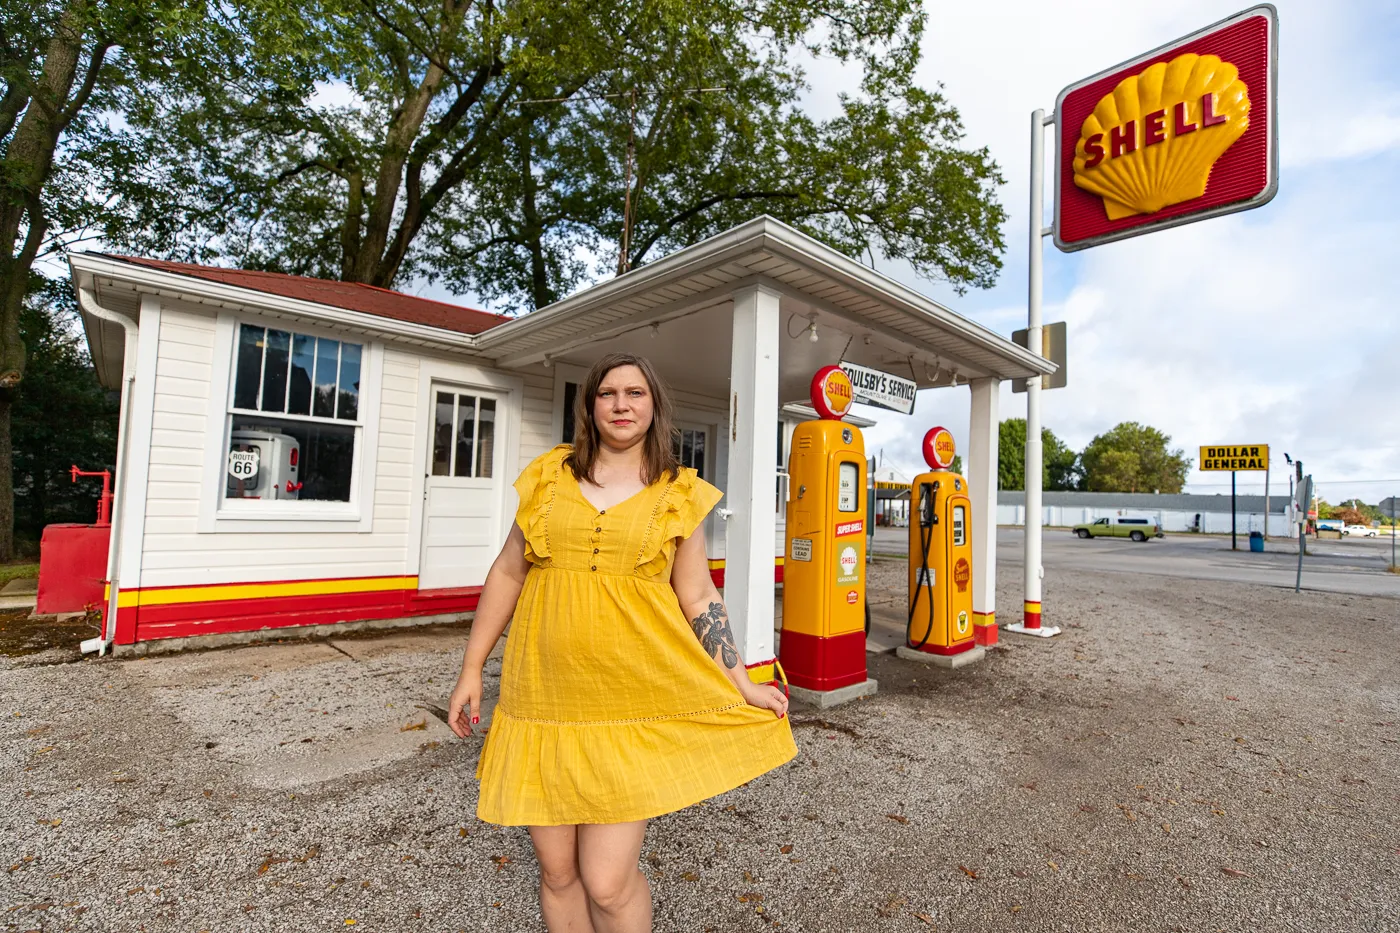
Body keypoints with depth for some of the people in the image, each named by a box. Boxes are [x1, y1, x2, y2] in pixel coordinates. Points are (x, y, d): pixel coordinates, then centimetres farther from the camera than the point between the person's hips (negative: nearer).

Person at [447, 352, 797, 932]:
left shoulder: (680, 493, 2)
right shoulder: (550, 475, 5)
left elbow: (699, 597, 5)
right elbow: (508, 573, 10)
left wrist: (741, 685, 2)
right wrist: (472, 670, 10)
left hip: (636, 705, -2)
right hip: (546, 701, 3)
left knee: (608, 880, 0)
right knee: (557, 869, 15)